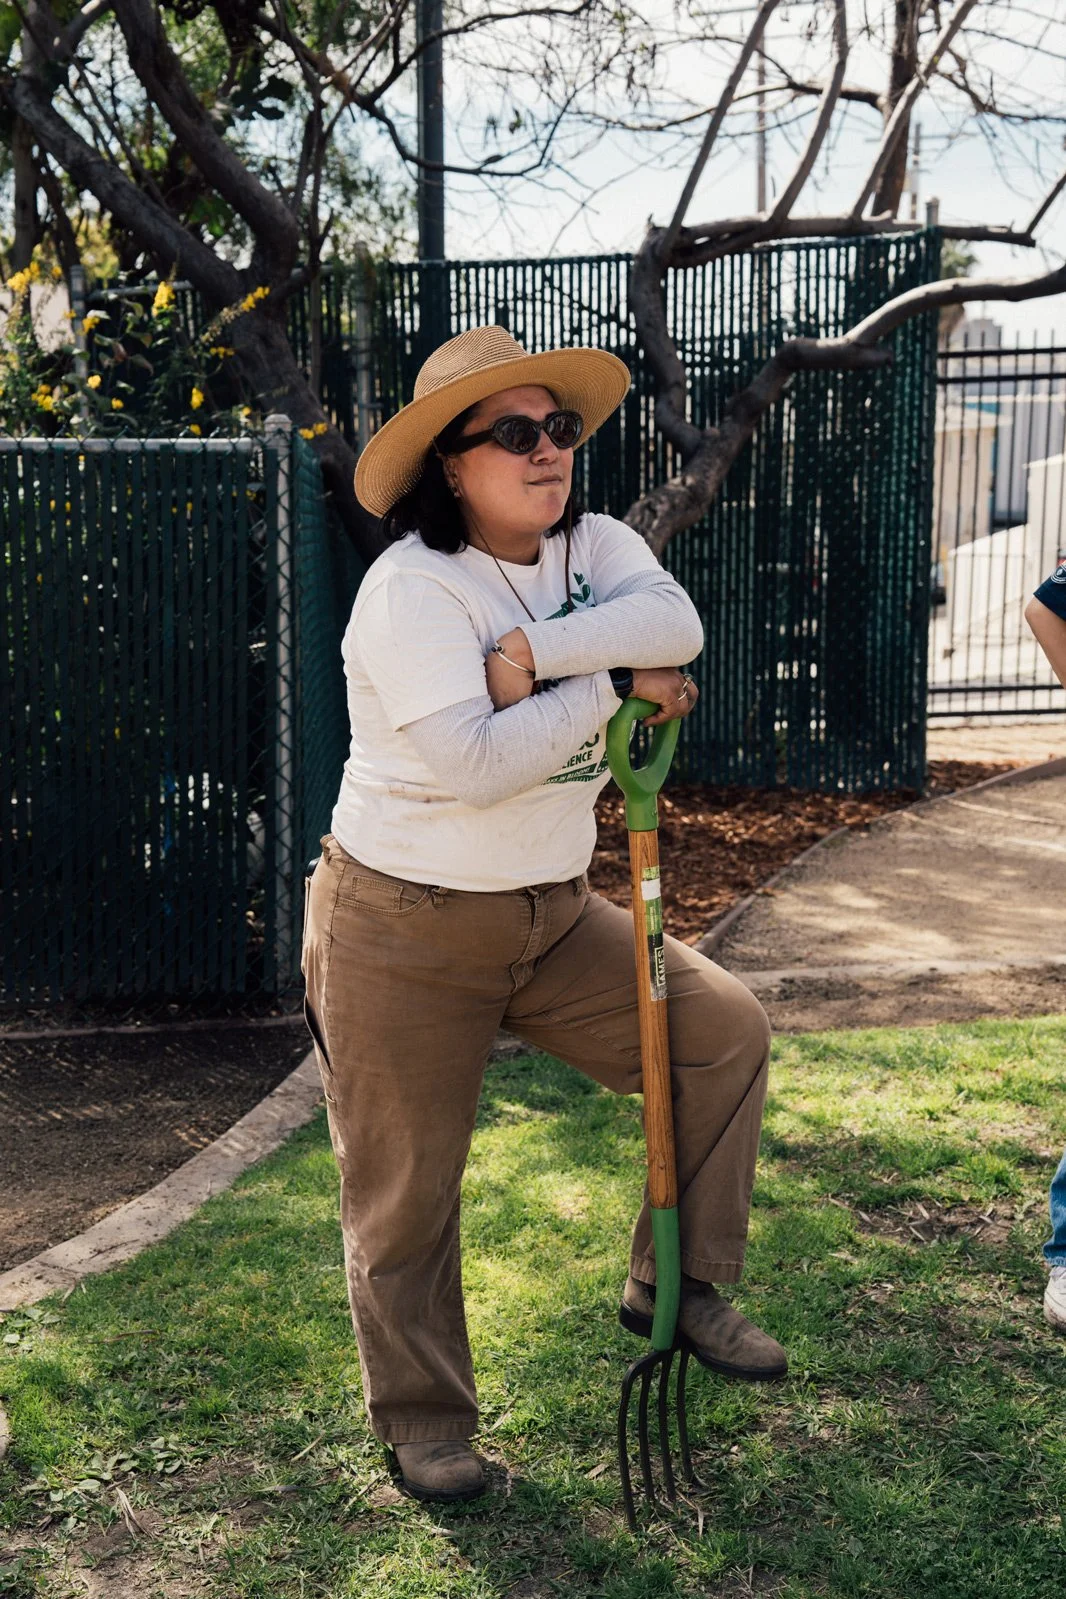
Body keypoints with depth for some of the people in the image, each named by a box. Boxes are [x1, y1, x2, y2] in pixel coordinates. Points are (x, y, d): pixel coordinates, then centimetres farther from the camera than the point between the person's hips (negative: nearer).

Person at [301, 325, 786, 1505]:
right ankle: (422, 1420, 28)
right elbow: (473, 761, -30)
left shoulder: (593, 548, 1)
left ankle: (677, 1288, 15)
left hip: (551, 916, 6)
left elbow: (675, 624, -20)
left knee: (724, 1032, -1)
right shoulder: (411, 587, -19)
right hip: (404, 932, -6)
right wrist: (613, 682, -21)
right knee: (407, 1189, 6)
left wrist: (534, 650, -29)